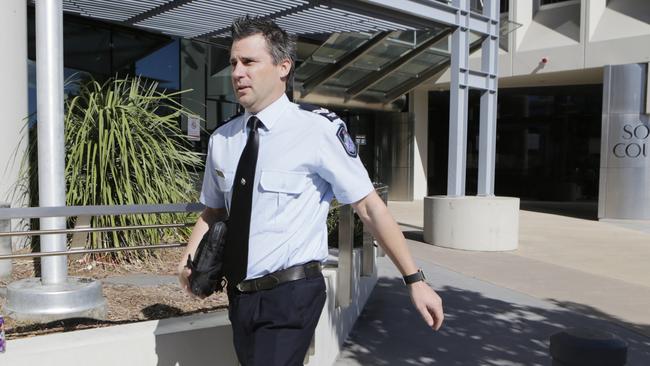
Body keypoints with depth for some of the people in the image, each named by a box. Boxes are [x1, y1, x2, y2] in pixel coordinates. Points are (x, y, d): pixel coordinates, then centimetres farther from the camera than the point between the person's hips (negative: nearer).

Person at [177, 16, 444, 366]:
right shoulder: (221, 140, 2)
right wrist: (190, 259, -2)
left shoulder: (318, 129, -14)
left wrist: (414, 280, -11)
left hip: (291, 297, -6)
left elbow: (370, 207, -12)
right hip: (240, 296, 6)